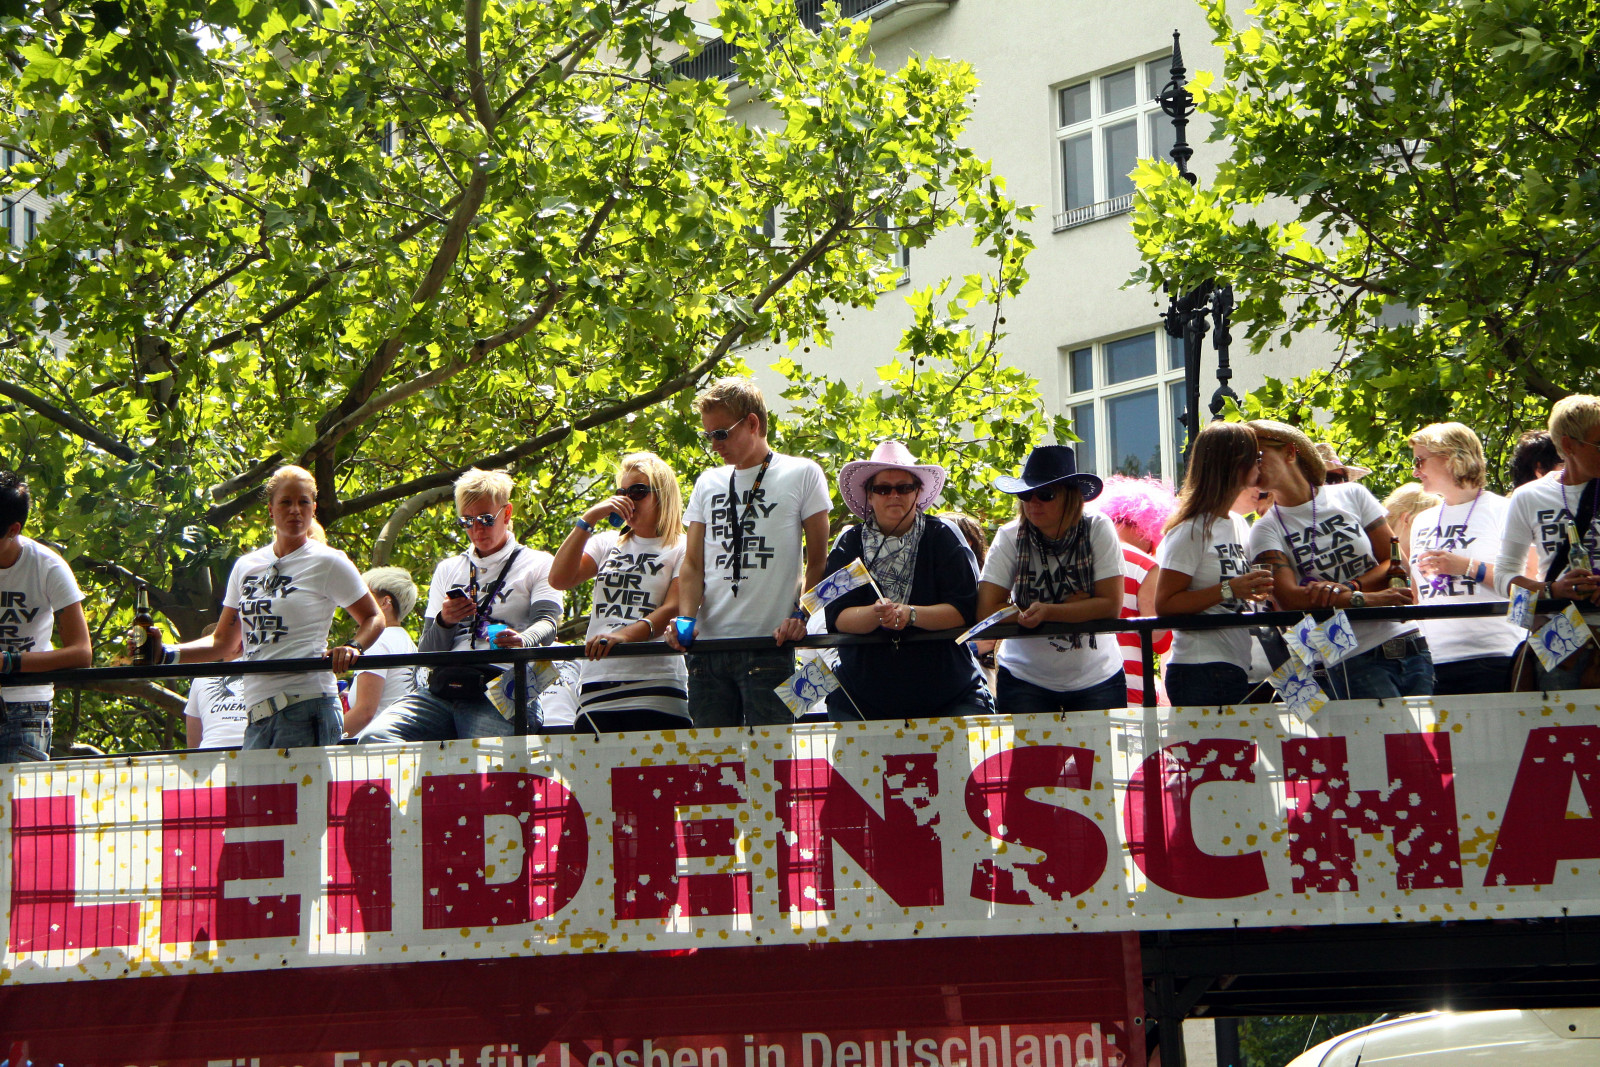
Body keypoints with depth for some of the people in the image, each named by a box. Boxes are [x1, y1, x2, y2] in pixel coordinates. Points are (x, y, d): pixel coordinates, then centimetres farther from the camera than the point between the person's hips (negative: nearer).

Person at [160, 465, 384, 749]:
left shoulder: (329, 563, 3)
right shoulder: (246, 567, 18)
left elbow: (373, 619, 8)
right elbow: (223, 642, 22)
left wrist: (353, 647, -13)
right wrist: (166, 655, 9)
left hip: (305, 707, -5)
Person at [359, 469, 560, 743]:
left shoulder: (537, 564, 16)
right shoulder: (448, 570, 27)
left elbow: (547, 621, -3)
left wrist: (523, 640, -27)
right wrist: (444, 622, -2)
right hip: (442, 687, 4)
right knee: (373, 737, -23)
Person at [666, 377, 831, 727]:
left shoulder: (802, 475, 4)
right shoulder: (708, 484, 17)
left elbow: (818, 558, 2)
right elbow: (693, 564, 14)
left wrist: (800, 615, -11)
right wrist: (685, 618, -4)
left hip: (769, 647, -4)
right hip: (707, 644, 4)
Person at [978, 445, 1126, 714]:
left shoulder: (1098, 530, -8)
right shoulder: (1010, 538, -9)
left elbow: (1111, 605, -14)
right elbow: (987, 611, -16)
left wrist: (1048, 612, -26)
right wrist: (1072, 605, -15)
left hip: (1097, 679, 0)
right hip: (1025, 680, 0)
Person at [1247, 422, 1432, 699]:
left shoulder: (1351, 496, 10)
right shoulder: (1267, 530, 2)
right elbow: (1289, 598, -13)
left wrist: (1349, 588, -14)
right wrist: (1367, 599, -21)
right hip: (1352, 662, -3)